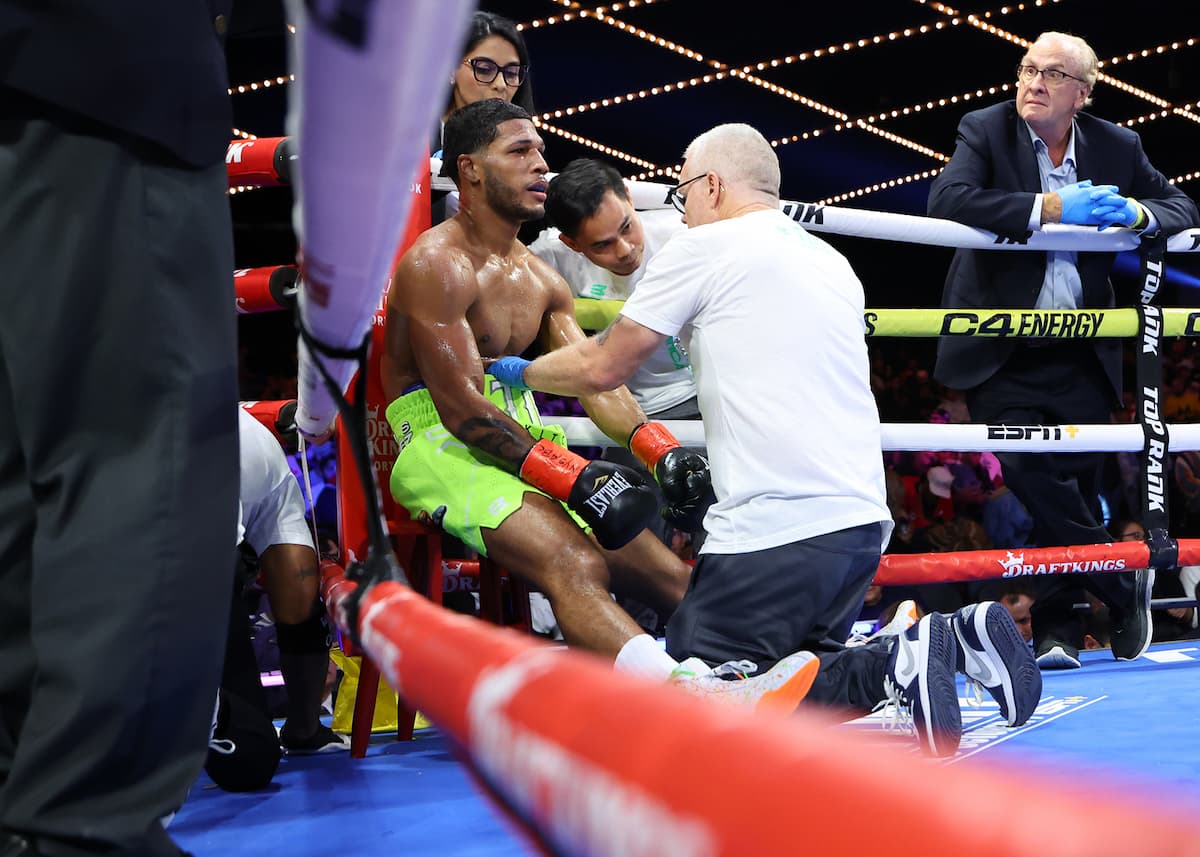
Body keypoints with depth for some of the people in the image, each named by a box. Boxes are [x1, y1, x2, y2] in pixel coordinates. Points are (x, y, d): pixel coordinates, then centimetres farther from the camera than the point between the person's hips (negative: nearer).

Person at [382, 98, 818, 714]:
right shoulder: (437, 265, -9)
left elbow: (597, 379, 11)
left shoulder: (541, 280, 19)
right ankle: (689, 704, -53)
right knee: (575, 565, -33)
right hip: (441, 445, -8)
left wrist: (656, 447, -10)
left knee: (666, 571, -6)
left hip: (526, 443, 8)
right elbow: (461, 408, -17)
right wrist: (574, 478, -24)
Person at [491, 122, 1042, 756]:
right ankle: (952, 637, 0)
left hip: (777, 526, -8)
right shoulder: (832, 262, 21)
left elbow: (601, 368, 4)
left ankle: (887, 669, -19)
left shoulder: (705, 246, -1)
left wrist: (517, 370, 23)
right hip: (863, 517, 8)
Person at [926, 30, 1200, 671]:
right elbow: (947, 199, -22)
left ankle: (1056, 629, 16)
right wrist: (1048, 207, -27)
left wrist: (1137, 213, -14)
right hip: (1002, 353, -2)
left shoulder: (1117, 148, 4)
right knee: (1029, 473, -15)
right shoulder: (985, 131, -5)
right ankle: (1126, 585, 3)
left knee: (1074, 485, 4)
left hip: (1080, 355, 3)